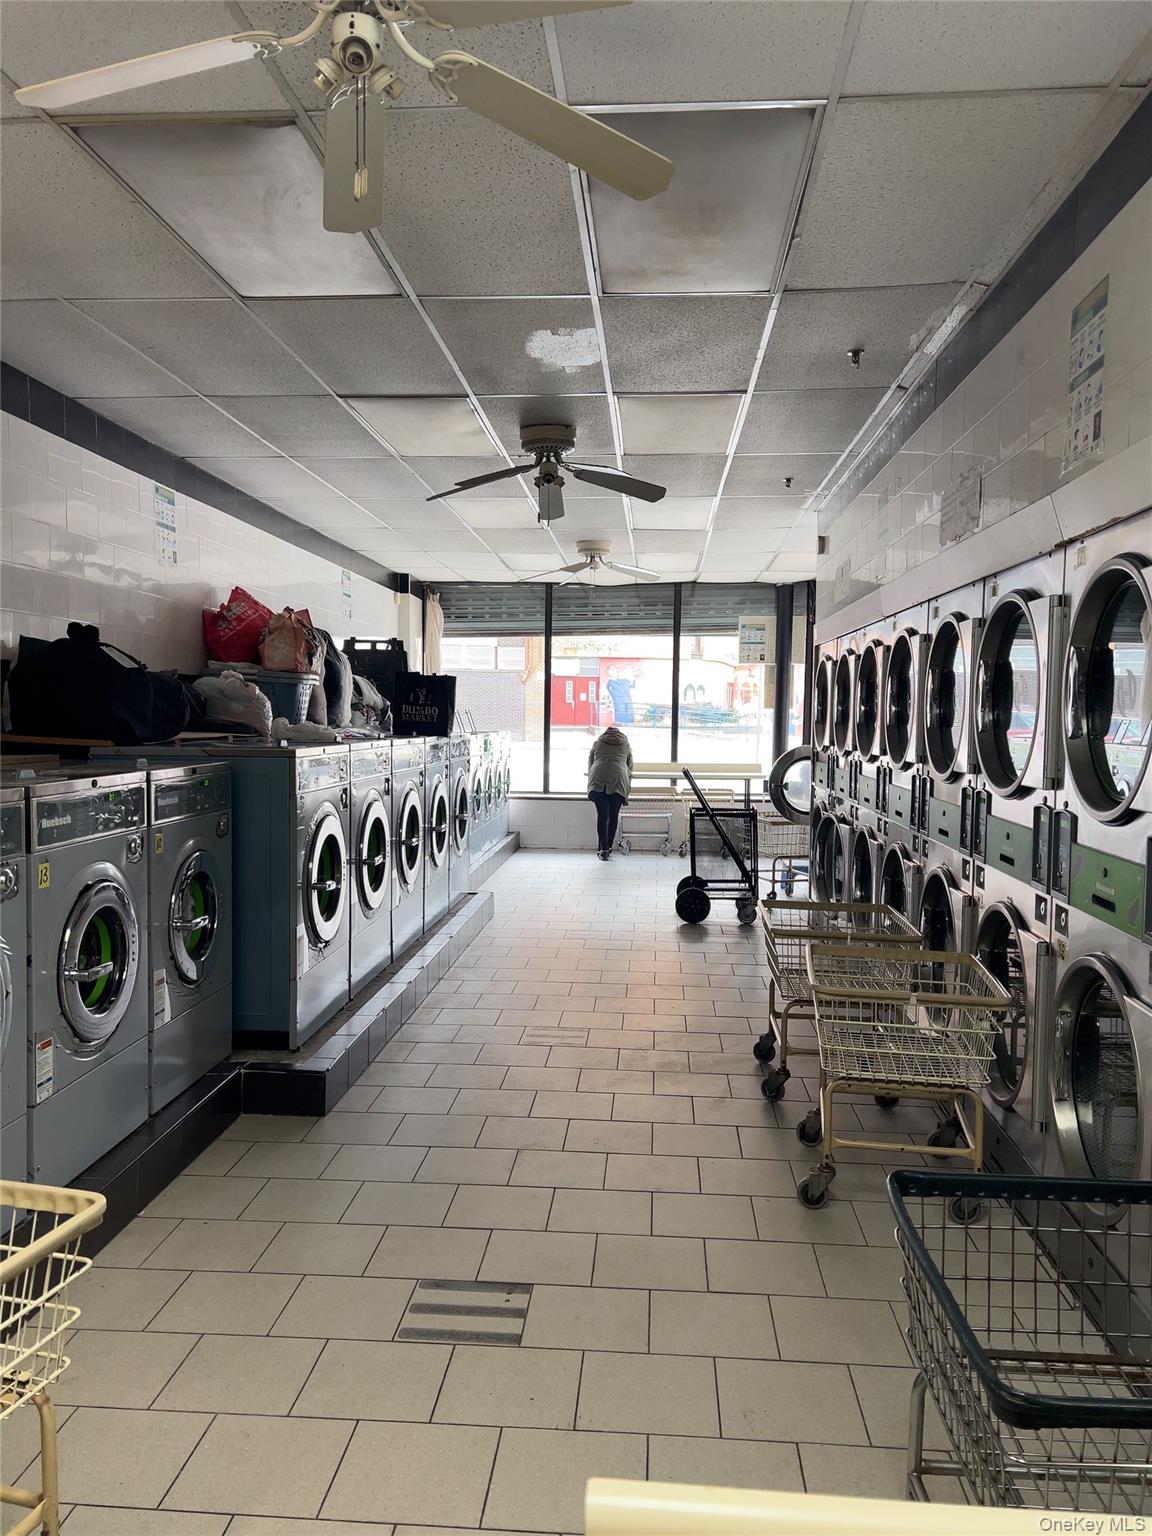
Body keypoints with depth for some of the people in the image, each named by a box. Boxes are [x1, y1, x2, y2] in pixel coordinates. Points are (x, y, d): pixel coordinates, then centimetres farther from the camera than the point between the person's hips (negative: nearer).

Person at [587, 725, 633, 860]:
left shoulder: (597, 743, 25)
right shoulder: (626, 744, 25)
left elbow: (590, 765, 25)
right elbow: (630, 766, 25)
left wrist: (591, 782, 33)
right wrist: (627, 787, 31)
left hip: (598, 780, 0)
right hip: (618, 780, 0)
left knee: (602, 815, -1)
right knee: (613, 815, 10)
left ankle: (603, 849, -6)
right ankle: (609, 846, 14)